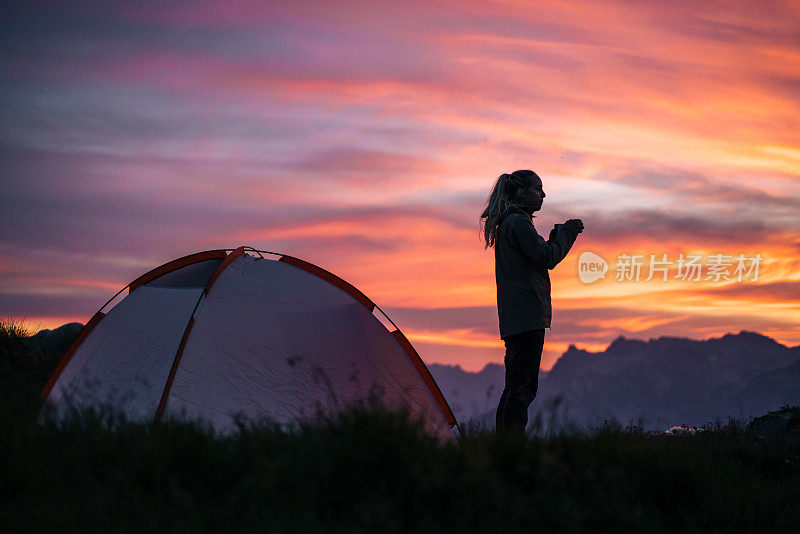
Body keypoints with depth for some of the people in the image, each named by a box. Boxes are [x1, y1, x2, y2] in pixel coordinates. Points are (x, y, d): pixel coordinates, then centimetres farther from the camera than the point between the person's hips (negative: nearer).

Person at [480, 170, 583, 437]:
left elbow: (540, 257, 24)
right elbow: (547, 257, -13)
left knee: (515, 382, 11)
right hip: (527, 314, -10)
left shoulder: (506, 223, 22)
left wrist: (559, 235, 16)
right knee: (523, 384, -14)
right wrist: (566, 232, 0)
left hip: (514, 316, 10)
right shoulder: (518, 222, -9)